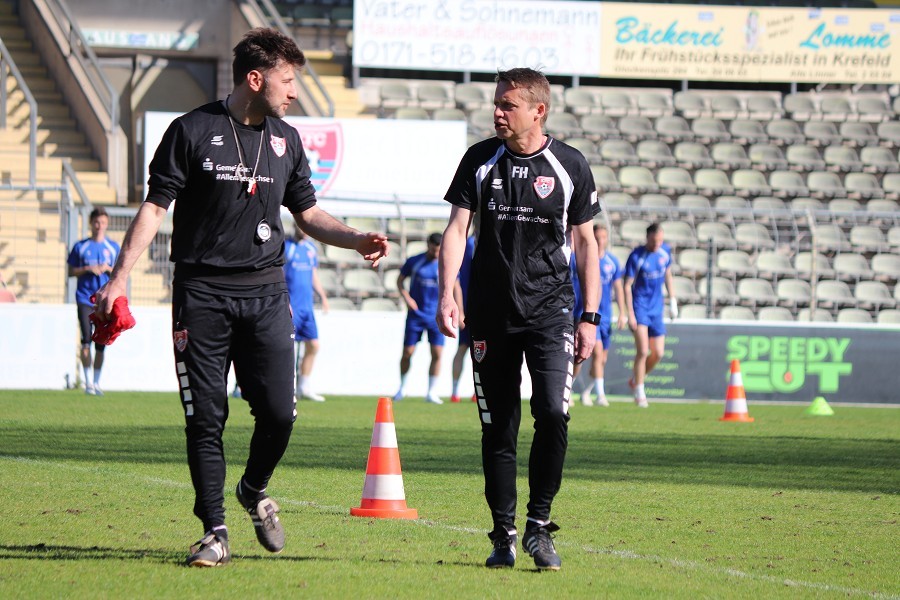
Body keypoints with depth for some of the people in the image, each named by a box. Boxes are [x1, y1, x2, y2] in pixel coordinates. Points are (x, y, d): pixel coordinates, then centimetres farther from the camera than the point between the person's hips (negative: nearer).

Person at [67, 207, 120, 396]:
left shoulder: (113, 248, 9)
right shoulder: (80, 247, 5)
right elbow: (71, 271, 6)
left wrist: (108, 268, -8)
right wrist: (87, 269, -10)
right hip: (85, 299, -2)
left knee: (101, 344, 3)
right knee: (86, 341, -12)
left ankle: (96, 382, 15)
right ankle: (88, 381, -6)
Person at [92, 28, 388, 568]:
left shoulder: (285, 140, 11)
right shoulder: (193, 131, -3)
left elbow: (308, 215, 19)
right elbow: (155, 206, -3)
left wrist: (357, 239, 1)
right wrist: (120, 276, -11)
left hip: (265, 292, 4)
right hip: (202, 292, -3)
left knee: (279, 411, -5)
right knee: (206, 417, -3)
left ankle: (255, 491, 24)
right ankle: (215, 532, 6)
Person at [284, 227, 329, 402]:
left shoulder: (311, 249, 15)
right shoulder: (285, 247, -5)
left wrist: (322, 296, 10)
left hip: (307, 306, 7)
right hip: (290, 307, -7)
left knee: (313, 345, 4)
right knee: (290, 347, -8)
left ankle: (304, 387, 14)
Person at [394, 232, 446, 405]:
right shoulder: (413, 262, -2)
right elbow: (400, 280, 9)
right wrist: (406, 297, -8)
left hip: (436, 317, 0)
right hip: (415, 314, 0)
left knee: (437, 353, -7)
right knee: (407, 352, 0)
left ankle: (432, 392, 4)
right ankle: (402, 388, 20)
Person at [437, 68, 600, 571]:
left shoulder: (570, 165, 2)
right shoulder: (480, 160, 5)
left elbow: (585, 242, 7)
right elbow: (457, 228, 3)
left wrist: (590, 318, 3)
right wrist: (447, 293, -12)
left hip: (550, 310, -2)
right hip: (491, 314, 2)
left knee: (553, 413, -18)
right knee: (498, 429, 2)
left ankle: (539, 525, -4)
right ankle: (504, 537, 11)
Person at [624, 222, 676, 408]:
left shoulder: (665, 252, 3)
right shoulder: (636, 257, -13)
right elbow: (627, 286, -11)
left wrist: (672, 300, 16)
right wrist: (630, 314, -16)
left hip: (656, 308, 5)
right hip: (639, 306, -5)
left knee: (657, 353, 4)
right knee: (642, 351, -14)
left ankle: (635, 381, 27)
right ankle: (639, 393, -4)